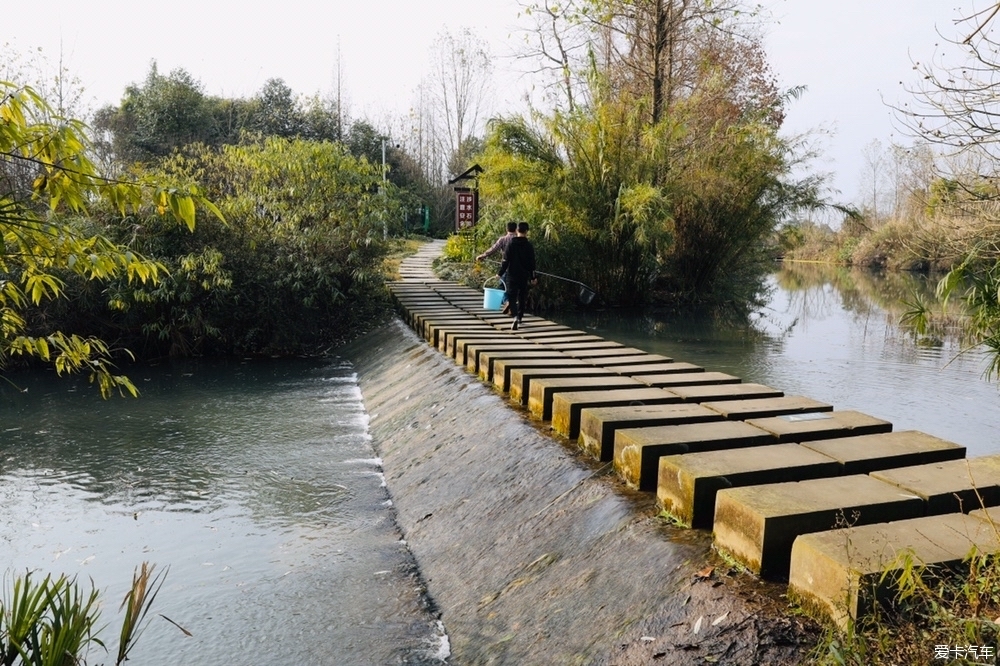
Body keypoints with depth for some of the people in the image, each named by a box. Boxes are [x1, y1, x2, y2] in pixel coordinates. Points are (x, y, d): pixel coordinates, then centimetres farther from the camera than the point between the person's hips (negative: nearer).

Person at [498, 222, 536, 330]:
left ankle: (515, 317, -24)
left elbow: (505, 261, -6)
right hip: (524, 276, 2)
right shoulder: (529, 246, -2)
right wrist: (532, 277, 9)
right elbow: (532, 263, 1)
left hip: (512, 275, -2)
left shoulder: (511, 244, -6)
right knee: (522, 297, 16)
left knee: (512, 297, -1)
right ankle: (519, 319, 24)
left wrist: (500, 273, 3)